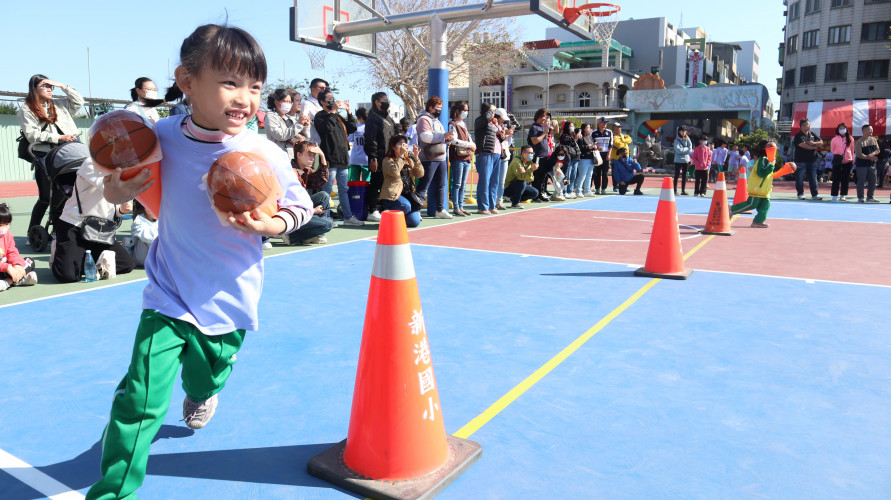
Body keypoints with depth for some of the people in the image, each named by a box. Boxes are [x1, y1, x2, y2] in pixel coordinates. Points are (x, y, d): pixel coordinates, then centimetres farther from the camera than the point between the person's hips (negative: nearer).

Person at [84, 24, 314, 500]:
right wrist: (117, 192, -11)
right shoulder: (161, 137, -10)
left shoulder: (266, 155, -16)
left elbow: (301, 205, -4)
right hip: (169, 296, 0)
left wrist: (267, 224, -23)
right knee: (142, 399, -8)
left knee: (204, 380, 22)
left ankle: (201, 394, 62)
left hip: (229, 301, 0)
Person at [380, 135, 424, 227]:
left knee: (415, 222, -11)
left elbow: (420, 174, 5)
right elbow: (395, 172, -22)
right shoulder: (387, 160, 0)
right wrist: (401, 155, -17)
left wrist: (416, 157, -4)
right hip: (392, 195, -6)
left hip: (407, 194, 6)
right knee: (406, 206, -36)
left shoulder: (409, 160, 18)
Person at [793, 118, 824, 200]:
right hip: (801, 160, -5)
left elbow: (821, 142, 11)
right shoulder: (798, 136, -5)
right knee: (800, 178, -1)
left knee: (813, 178, 3)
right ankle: (800, 194, 10)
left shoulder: (812, 135, 14)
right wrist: (814, 147, -5)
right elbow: (803, 145, -17)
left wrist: (813, 143, -9)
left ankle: (815, 194, 8)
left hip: (812, 160, 5)